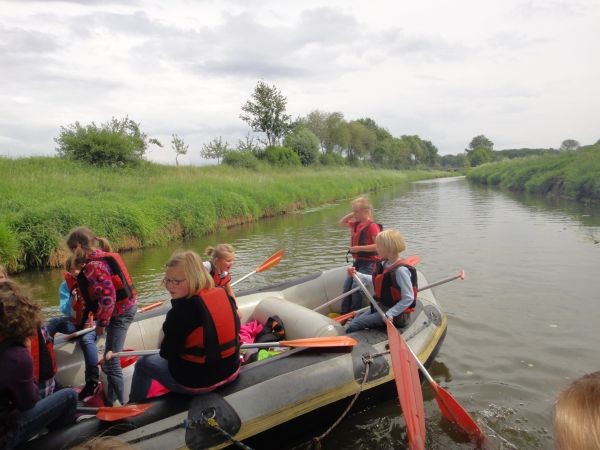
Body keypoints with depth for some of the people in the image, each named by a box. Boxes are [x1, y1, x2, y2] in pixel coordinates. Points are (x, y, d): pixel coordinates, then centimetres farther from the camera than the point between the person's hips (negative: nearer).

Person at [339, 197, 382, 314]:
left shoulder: (372, 226, -17)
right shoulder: (356, 224, 9)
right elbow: (341, 222, 24)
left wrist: (359, 248, -25)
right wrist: (351, 214, 7)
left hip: (368, 262, -8)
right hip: (357, 261, 8)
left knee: (355, 287, -15)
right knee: (347, 285, 2)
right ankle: (344, 314, 11)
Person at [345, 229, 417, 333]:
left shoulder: (400, 270, -24)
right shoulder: (384, 264, 5)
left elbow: (408, 298, -24)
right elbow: (375, 281, 22)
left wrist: (390, 314, -27)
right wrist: (357, 275, 13)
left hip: (396, 314, -9)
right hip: (381, 307, 9)